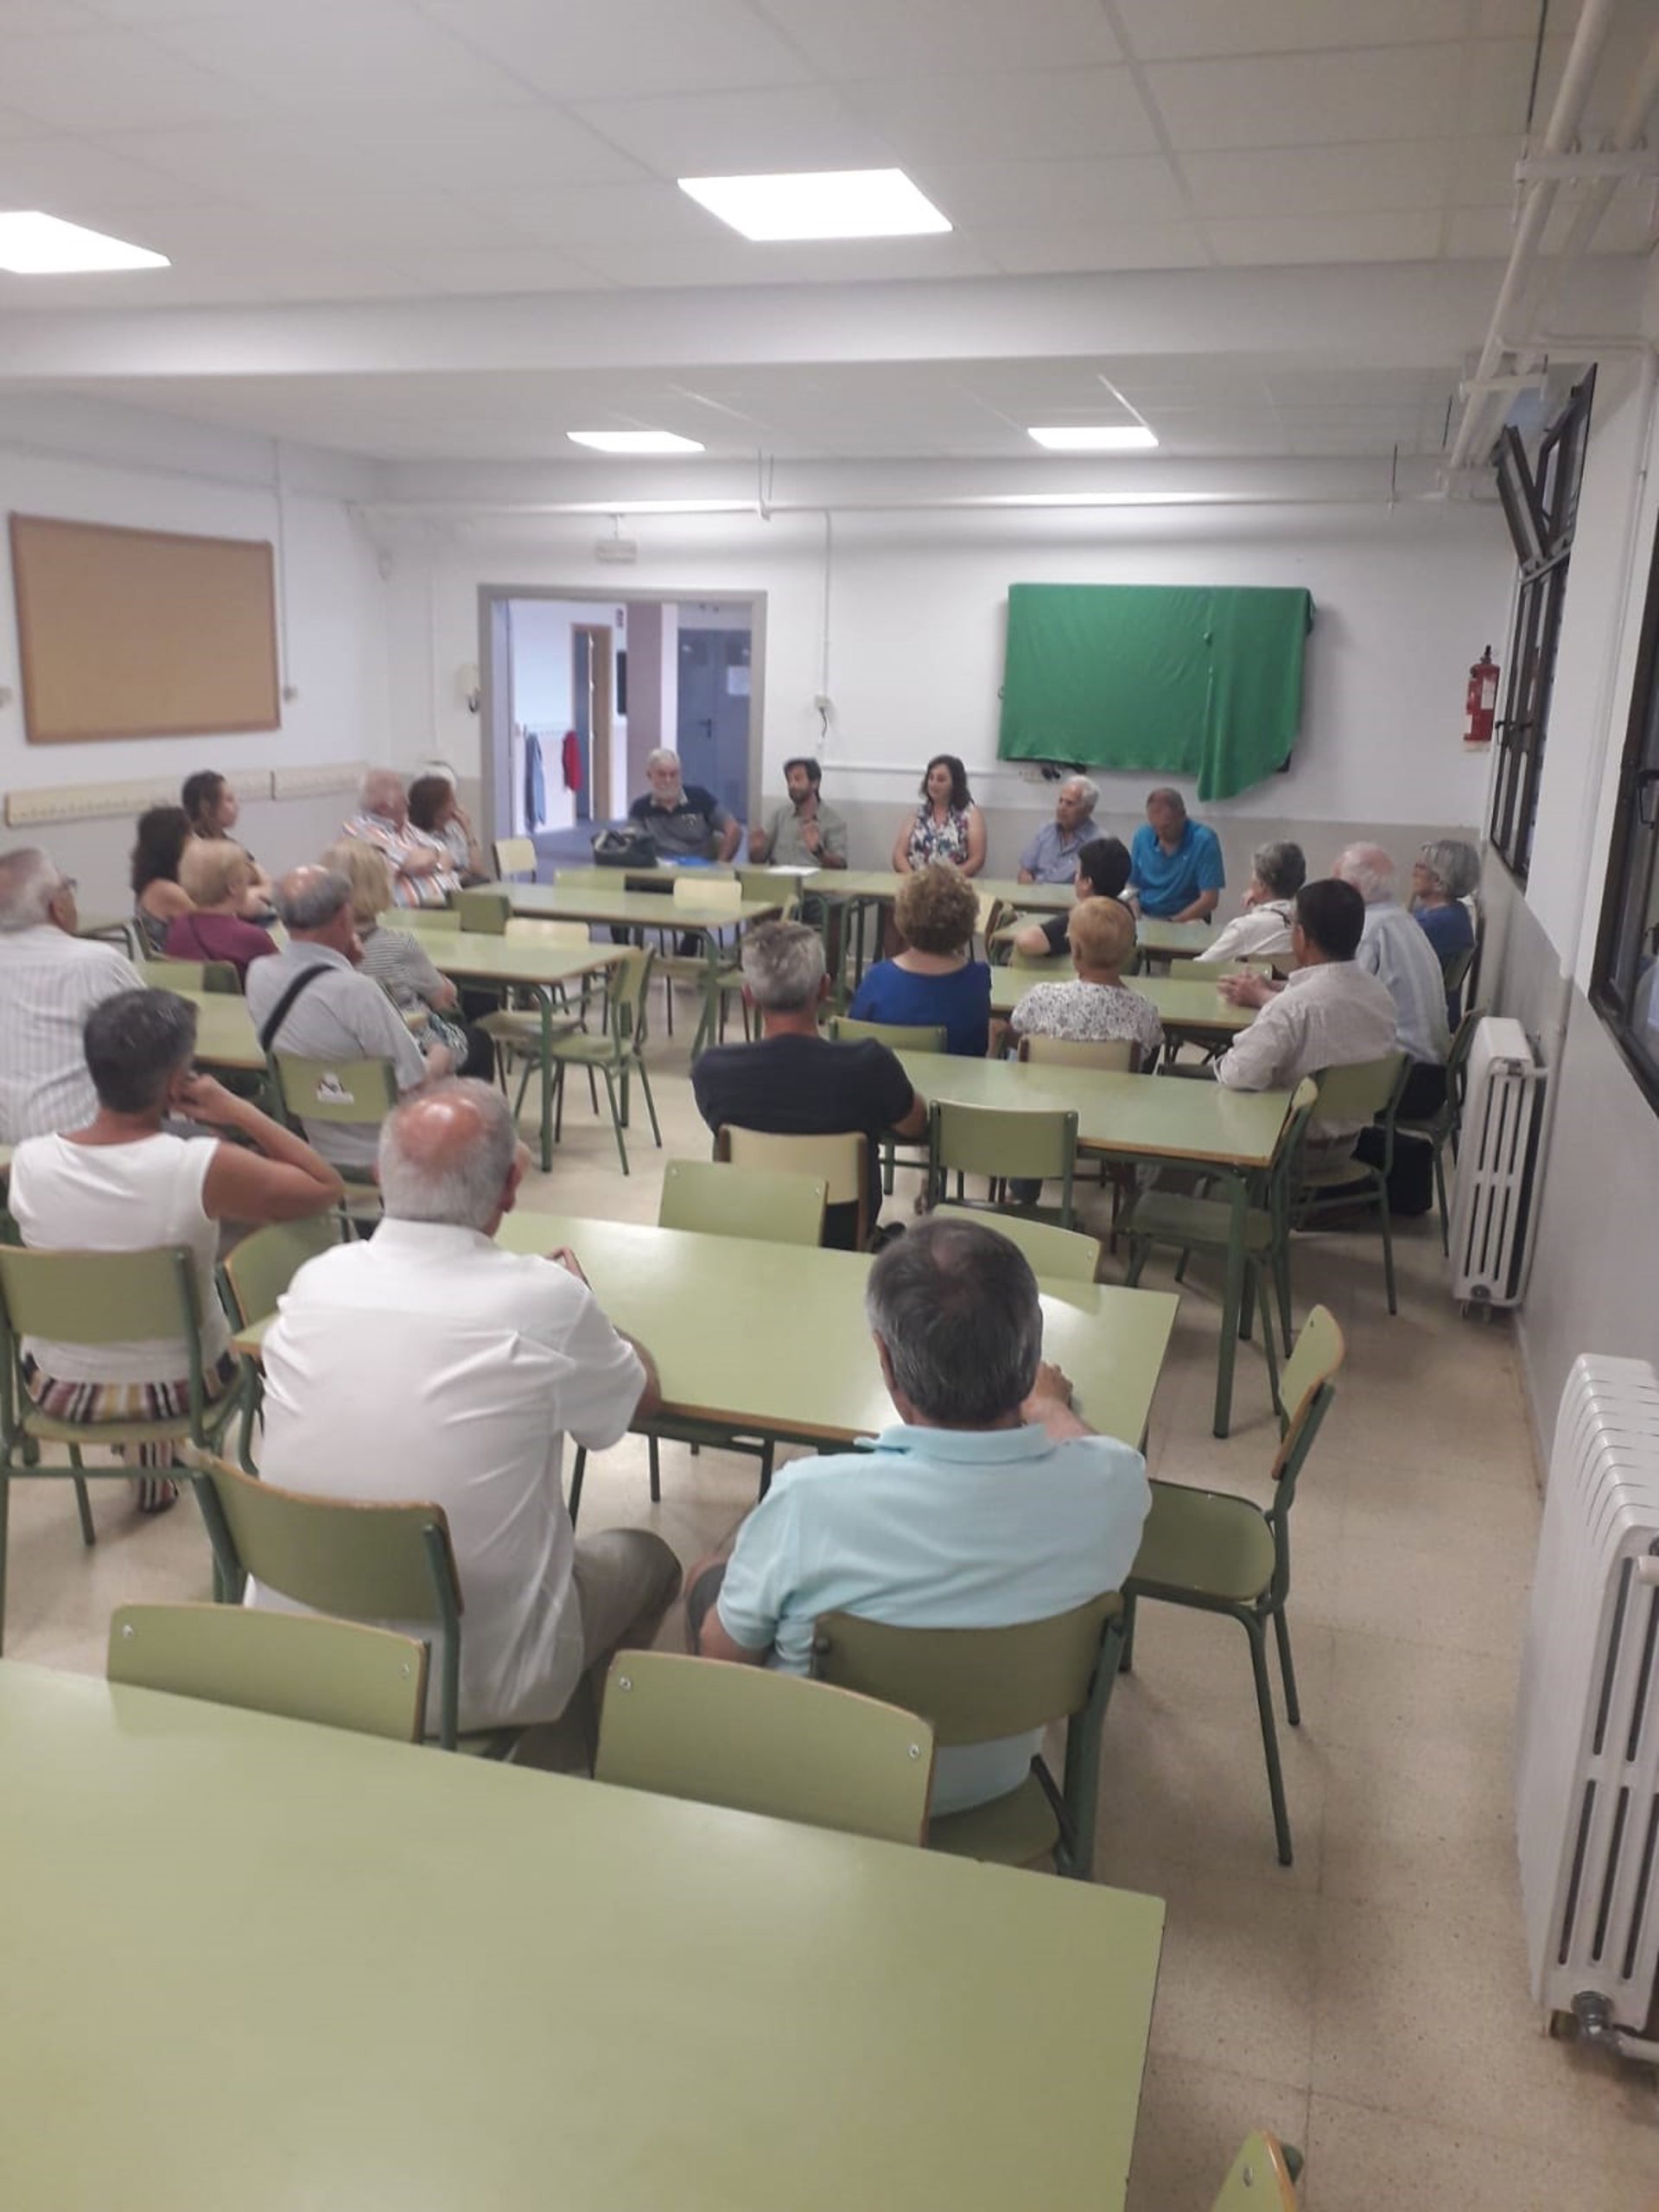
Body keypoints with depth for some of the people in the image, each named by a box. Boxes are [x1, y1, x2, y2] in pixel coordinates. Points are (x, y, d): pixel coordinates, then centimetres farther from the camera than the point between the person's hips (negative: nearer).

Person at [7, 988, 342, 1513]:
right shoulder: (205, 1169, -29)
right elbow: (327, 1187, -15)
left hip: (58, 1388, 2)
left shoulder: (28, 1161, -20)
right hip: (179, 1386, -2)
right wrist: (240, 1112, -15)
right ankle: (155, 1474, 53)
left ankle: (146, 1466, 53)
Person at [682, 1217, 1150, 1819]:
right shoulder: (1113, 1490, -29)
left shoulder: (811, 1500, -38)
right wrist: (1047, 1402, 22)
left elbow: (723, 1654, -18)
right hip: (995, 1783, 3)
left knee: (707, 1578, 24)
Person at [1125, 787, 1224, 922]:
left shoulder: (1204, 840, -8)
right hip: (1144, 919, 3)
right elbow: (1132, 887, 9)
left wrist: (1171, 923, -21)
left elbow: (1209, 900, -11)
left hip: (1187, 921, -3)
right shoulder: (1142, 836, 3)